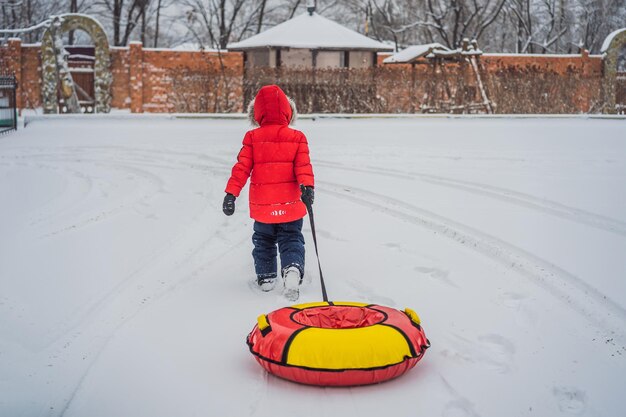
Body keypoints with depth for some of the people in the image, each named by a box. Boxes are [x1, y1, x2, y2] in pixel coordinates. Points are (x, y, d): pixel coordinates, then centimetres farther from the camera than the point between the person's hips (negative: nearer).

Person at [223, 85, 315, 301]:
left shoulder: (252, 138, -2)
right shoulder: (297, 137, 0)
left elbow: (242, 167, -5)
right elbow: (303, 166, -13)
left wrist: (231, 193, -5)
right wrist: (307, 186, -20)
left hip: (262, 205, 1)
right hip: (290, 204, 0)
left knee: (263, 241, 20)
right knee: (291, 240, 9)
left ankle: (266, 276, 24)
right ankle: (292, 268, -16)